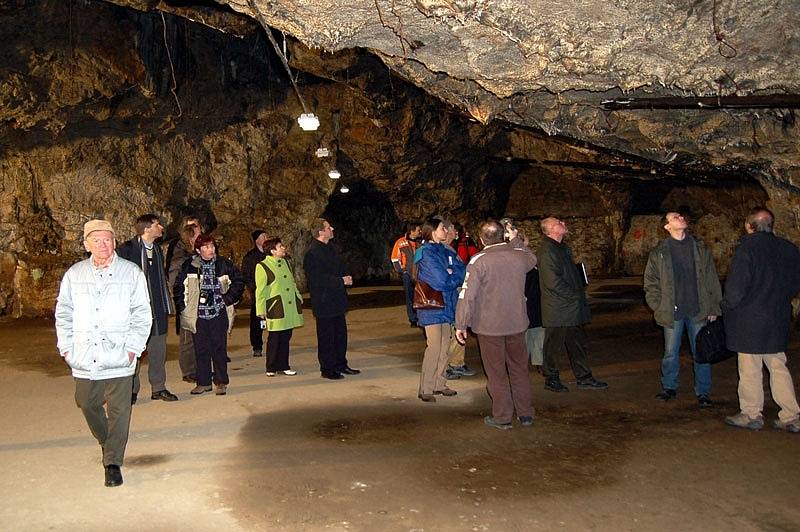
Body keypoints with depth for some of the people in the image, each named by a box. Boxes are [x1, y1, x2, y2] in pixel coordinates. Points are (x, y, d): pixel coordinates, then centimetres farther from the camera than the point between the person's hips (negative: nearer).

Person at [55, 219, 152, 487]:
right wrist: (66, 347, 5)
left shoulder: (132, 273, -1)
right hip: (84, 359, 3)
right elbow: (63, 314, 13)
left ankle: (113, 463, 8)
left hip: (118, 358, -3)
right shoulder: (74, 274, 6)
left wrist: (132, 347, -6)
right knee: (87, 404, 13)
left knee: (119, 411, -3)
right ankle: (106, 442, 39)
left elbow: (142, 314, 1)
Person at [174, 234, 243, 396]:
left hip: (219, 314, -1)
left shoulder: (224, 264, 0)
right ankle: (203, 382, 17)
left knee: (219, 348, 2)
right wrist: (183, 307, 4)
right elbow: (179, 288, 10)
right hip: (198, 314, 1)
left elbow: (238, 282, 10)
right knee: (201, 349, 5)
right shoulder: (189, 266, 0)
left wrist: (228, 299, 2)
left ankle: (221, 382, 12)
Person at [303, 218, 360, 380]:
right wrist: (342, 281, -18)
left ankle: (341, 365, 27)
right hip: (323, 302, -9)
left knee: (340, 333, 15)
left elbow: (341, 268, 19)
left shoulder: (330, 248, 13)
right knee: (326, 336, 1)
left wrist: (347, 277, -3)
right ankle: (327, 369, 11)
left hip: (337, 300, 9)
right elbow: (319, 279, -22)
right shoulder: (312, 253, -17)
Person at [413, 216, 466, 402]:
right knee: (434, 348, -8)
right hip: (432, 307, -8)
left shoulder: (446, 251, 12)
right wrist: (454, 276, -2)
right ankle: (425, 389, 0)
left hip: (446, 305, 8)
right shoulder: (427, 253, -13)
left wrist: (449, 275, -13)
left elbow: (461, 271, 4)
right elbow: (441, 282, -20)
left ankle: (439, 384, 20)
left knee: (444, 347, 10)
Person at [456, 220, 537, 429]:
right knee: (519, 369, 16)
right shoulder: (519, 255, -2)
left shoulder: (479, 261, -15)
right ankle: (525, 414, 24)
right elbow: (532, 259, 25)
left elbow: (467, 295, -16)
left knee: (496, 373, 7)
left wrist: (461, 324, -9)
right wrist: (515, 240, 23)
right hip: (517, 324, 4)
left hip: (489, 326, -4)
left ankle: (502, 417, 15)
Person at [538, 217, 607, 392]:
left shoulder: (563, 247, 13)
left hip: (571, 310, 10)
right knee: (553, 345, 5)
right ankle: (551, 379, 18)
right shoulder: (547, 251, -18)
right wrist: (575, 296, -15)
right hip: (557, 310, -9)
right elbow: (553, 282, -23)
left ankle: (584, 378, 23)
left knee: (578, 343, 14)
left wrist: (580, 292, 10)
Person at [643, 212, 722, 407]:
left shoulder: (700, 249, 7)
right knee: (670, 353, 8)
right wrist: (658, 306, -3)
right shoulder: (659, 253, 2)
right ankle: (669, 387, 25)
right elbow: (650, 283, 6)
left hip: (698, 311, 1)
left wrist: (714, 308, 1)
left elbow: (712, 279, 6)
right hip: (672, 312, -1)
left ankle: (703, 392, 16)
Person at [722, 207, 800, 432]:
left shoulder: (747, 247, -16)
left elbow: (736, 287, -18)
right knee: (778, 367, 14)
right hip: (778, 319, 6)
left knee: (750, 369, 5)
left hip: (750, 320, -6)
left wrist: (727, 306, -1)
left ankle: (752, 414, 15)